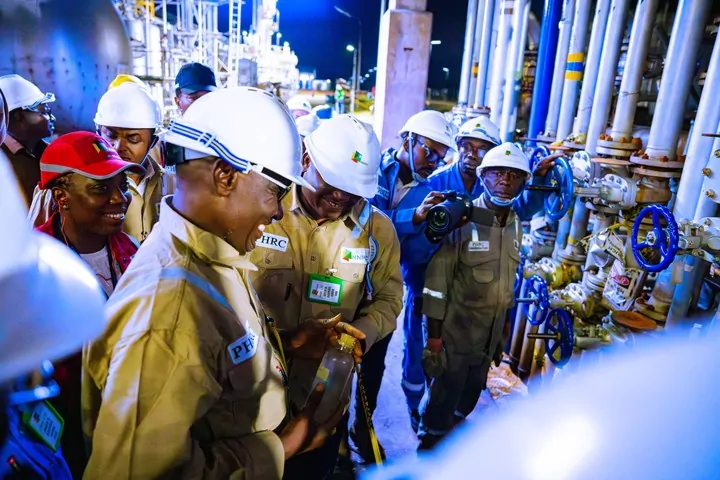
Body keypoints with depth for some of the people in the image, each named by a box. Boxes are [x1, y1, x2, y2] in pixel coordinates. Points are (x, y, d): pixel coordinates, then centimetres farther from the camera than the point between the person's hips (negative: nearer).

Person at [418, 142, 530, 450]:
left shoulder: (517, 225, 3)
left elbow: (510, 278, 11)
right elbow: (438, 278, -18)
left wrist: (503, 331, 14)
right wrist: (434, 332, -17)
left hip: (491, 334, 6)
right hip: (455, 332, -6)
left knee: (469, 396, 22)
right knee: (443, 398, 7)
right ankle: (428, 450, 32)